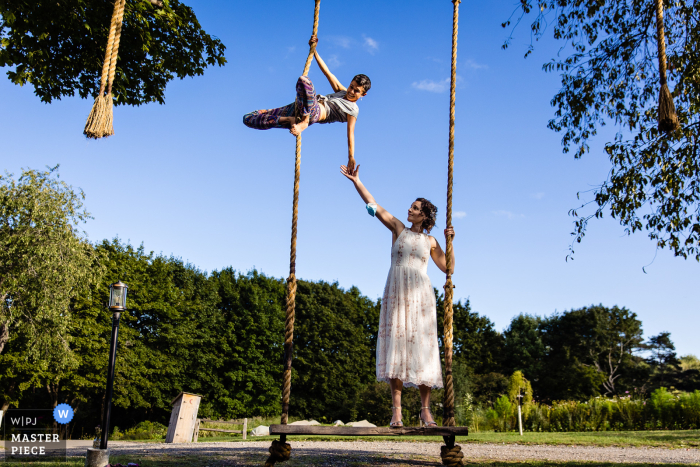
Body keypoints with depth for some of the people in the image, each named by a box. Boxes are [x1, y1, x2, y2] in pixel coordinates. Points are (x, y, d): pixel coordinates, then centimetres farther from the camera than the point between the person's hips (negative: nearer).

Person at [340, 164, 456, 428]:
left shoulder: (429, 241, 12)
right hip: (396, 293, 0)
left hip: (420, 296, 1)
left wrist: (449, 242, 4)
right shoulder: (398, 228, 11)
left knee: (421, 348, -3)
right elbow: (374, 205, 7)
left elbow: (448, 268, 12)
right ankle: (396, 410, -5)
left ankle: (425, 409, 6)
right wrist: (355, 180, 3)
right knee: (396, 346, -6)